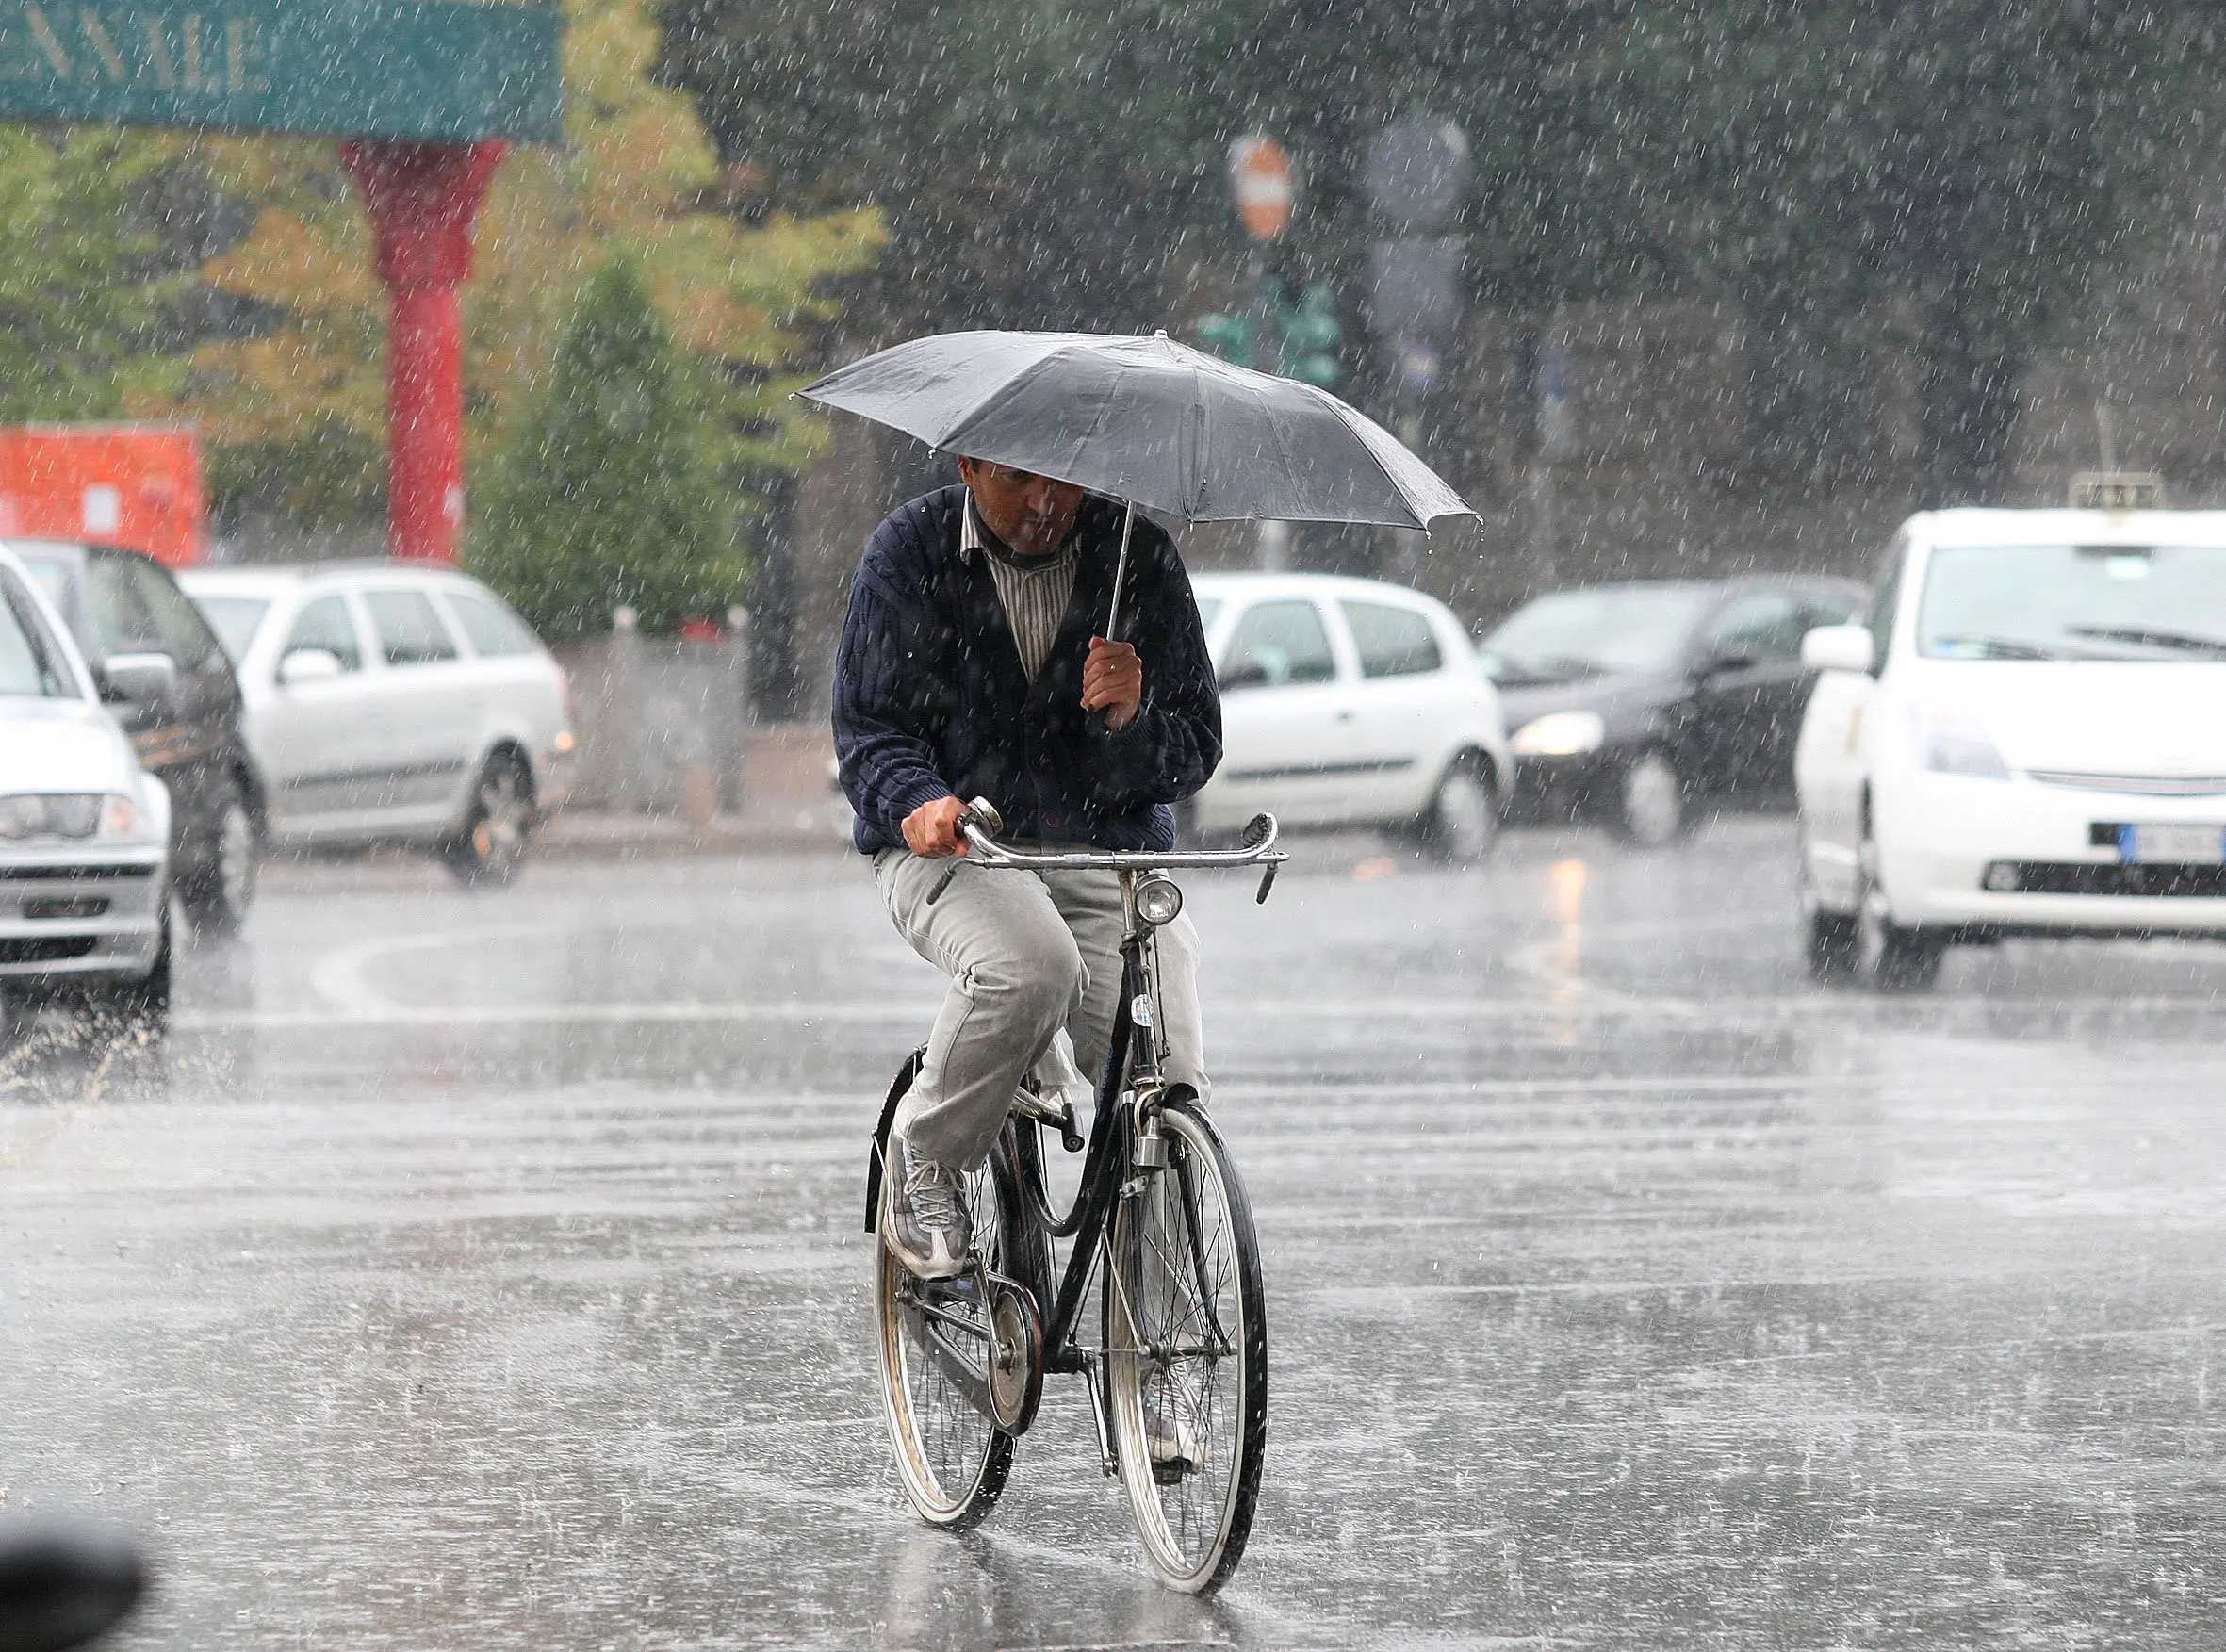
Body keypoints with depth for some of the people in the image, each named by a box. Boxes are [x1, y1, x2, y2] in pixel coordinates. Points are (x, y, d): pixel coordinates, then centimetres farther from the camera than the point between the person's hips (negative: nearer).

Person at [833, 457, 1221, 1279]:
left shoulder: (1138, 557, 2)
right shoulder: (909, 553, -2)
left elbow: (1195, 752, 4)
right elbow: (869, 731, -2)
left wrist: (1129, 724, -19)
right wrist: (918, 802, -24)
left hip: (1109, 852, 2)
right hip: (950, 848, -2)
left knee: (1170, 1086, -21)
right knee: (1034, 966, -37)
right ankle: (925, 1155, -10)